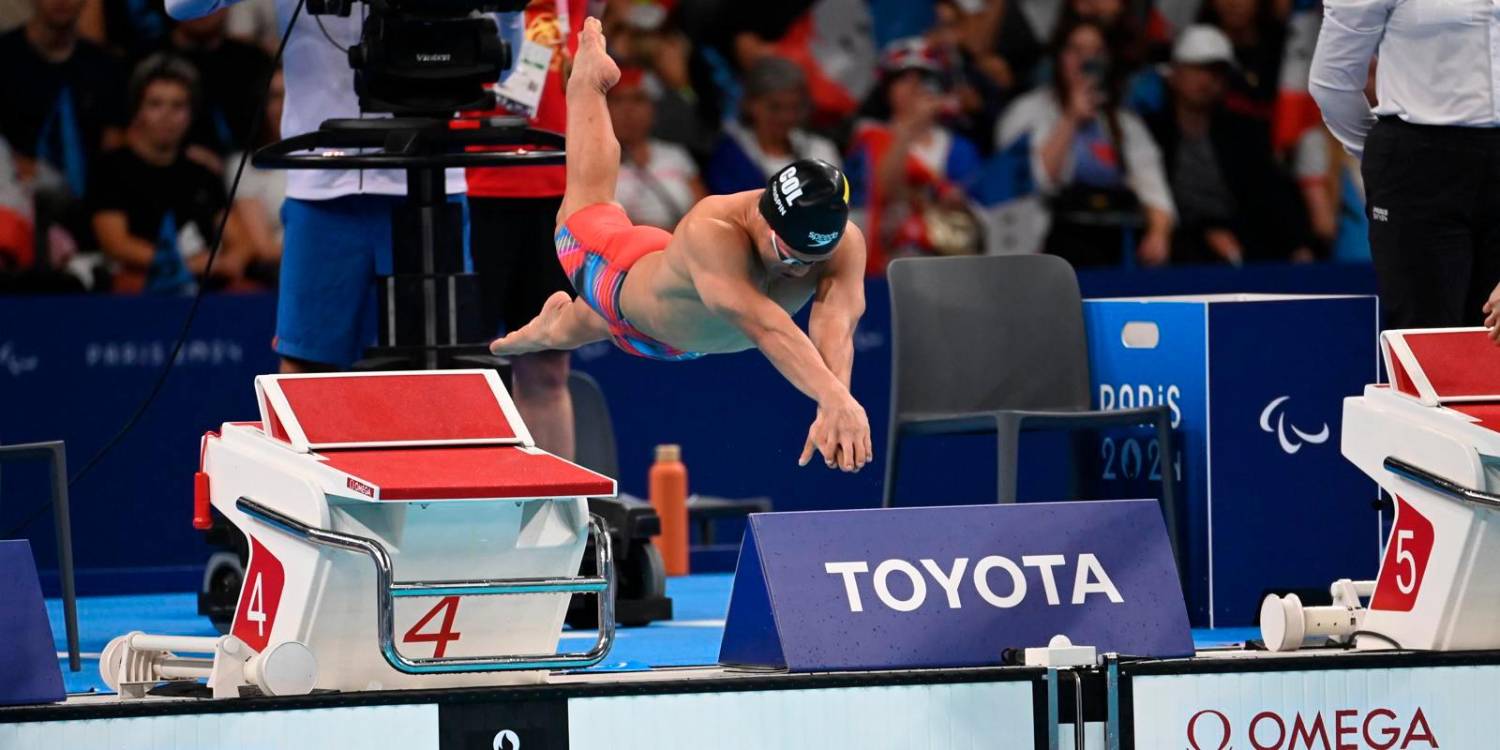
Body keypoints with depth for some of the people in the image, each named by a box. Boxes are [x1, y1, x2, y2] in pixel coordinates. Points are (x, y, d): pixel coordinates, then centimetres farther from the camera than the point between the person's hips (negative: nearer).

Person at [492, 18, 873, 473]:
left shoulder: (841, 245, -44)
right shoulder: (711, 231, -56)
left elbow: (835, 324, -63)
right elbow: (762, 324, -71)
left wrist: (838, 408, -83)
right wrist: (834, 397, -86)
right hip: (620, 279, -3)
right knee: (587, 208, 34)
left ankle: (556, 322, 74)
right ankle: (588, 79, 61)